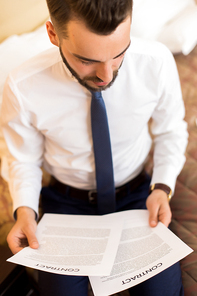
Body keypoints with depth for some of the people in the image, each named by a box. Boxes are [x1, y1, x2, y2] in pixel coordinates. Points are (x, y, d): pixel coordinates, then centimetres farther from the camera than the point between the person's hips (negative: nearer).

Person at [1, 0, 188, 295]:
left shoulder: (157, 62, -21)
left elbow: (170, 133, -2)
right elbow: (25, 161, -6)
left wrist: (162, 188, -15)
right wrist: (25, 210, -22)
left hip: (137, 194, 1)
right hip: (67, 203, 0)